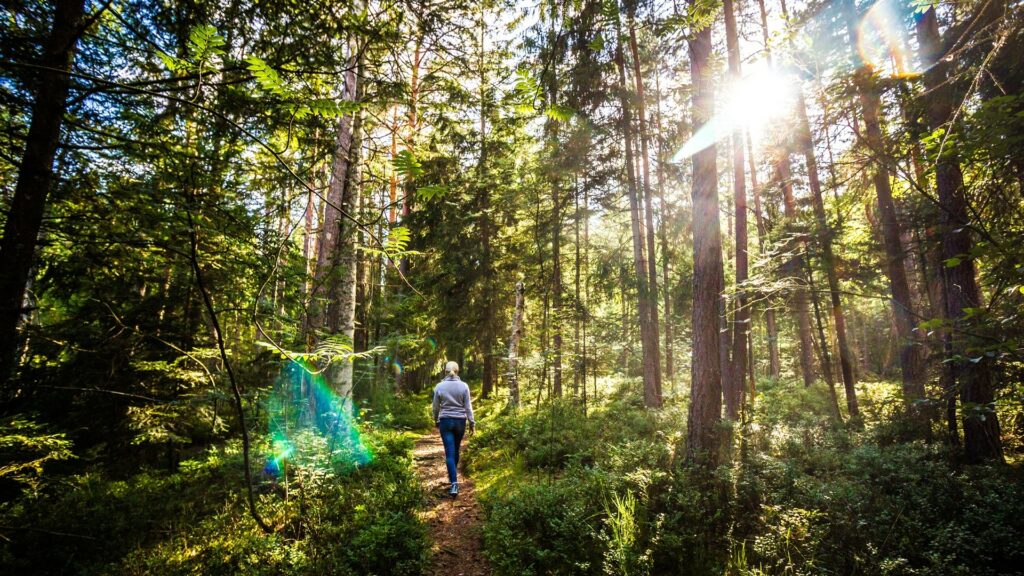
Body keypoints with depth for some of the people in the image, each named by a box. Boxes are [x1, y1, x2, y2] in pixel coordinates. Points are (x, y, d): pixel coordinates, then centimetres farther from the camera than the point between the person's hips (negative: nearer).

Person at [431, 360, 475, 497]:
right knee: (456, 449, 19)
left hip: (445, 421, -1)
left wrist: (436, 421, 19)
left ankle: (454, 483, -12)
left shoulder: (439, 386, -4)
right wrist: (472, 423, 4)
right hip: (460, 421, 1)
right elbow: (468, 406, -3)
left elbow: (436, 407, 4)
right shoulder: (464, 386, -6)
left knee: (449, 452, -2)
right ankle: (452, 475, 36)